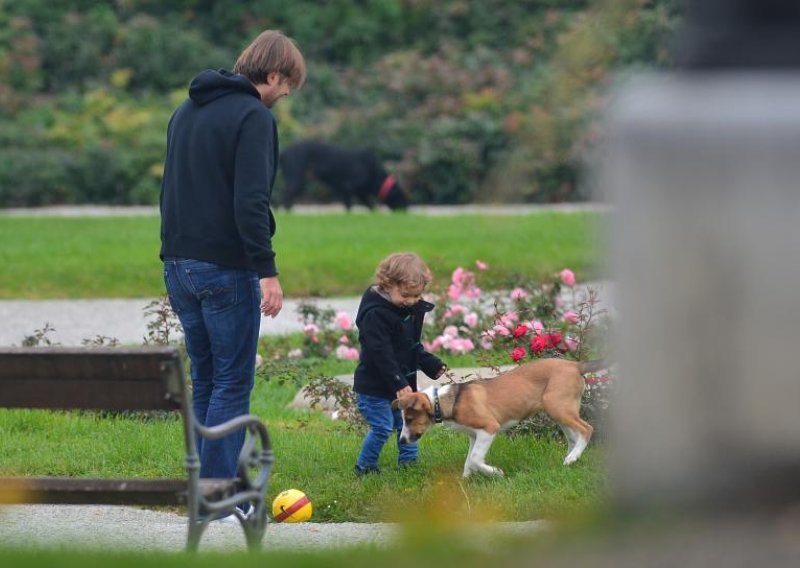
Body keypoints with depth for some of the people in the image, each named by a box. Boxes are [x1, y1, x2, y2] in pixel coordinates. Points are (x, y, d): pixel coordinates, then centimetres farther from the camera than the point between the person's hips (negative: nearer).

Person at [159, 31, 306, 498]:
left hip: (180, 265, 8)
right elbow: (250, 203, -20)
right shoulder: (253, 116, -12)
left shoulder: (186, 111, 15)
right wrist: (268, 271, -18)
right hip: (226, 269, -8)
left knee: (205, 380, 14)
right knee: (233, 384, -3)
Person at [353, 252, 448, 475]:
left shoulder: (411, 310, 7)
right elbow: (381, 354, -26)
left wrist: (434, 367, 11)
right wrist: (398, 384, -30)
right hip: (374, 387, -8)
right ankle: (365, 468, 7)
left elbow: (414, 347, 20)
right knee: (382, 428, -7)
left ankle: (408, 463, 21)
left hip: (401, 383, 8)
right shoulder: (375, 314, -22)